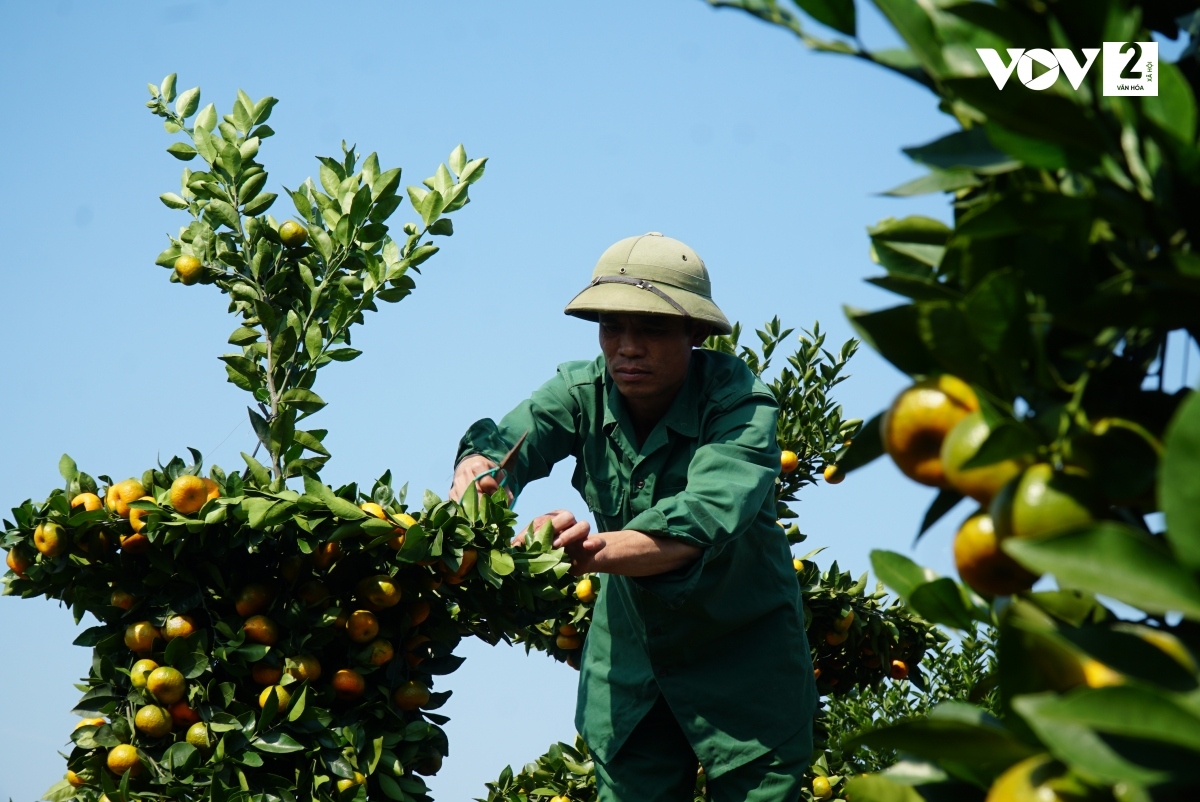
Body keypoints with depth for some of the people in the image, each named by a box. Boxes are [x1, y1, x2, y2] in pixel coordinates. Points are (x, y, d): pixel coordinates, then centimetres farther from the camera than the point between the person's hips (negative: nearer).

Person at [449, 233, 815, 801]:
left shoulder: (741, 406, -23)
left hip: (740, 646, -3)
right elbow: (506, 442, -26)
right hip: (630, 643, 4)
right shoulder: (582, 391, -9)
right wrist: (477, 473, -51)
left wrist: (594, 551, -58)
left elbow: (703, 520, -40)